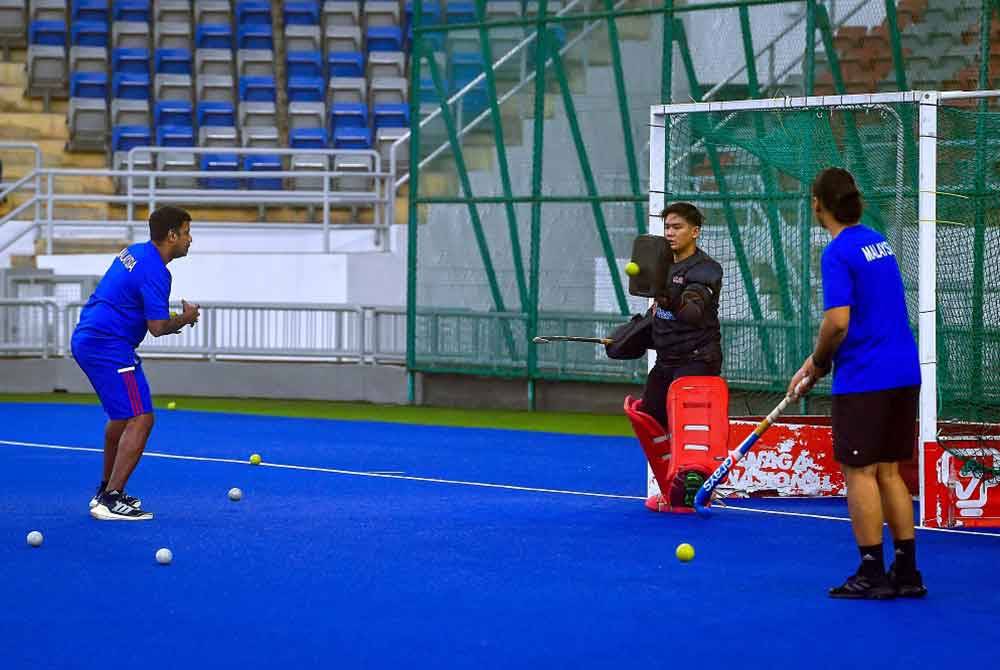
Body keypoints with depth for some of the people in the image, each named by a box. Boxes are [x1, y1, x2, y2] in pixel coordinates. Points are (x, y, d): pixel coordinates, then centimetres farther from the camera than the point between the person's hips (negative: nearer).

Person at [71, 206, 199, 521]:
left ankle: (107, 490, 32)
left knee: (122, 417, 24)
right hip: (109, 345, -10)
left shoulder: (134, 253, 13)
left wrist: (171, 320, 15)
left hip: (86, 339, 10)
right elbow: (158, 327, -20)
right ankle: (110, 501, -19)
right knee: (140, 419, -13)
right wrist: (185, 318, 1)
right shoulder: (155, 272, -17)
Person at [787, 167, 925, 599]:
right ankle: (907, 572, 14)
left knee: (859, 472, 0)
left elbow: (838, 323, -21)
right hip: (903, 373, 8)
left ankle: (872, 575, 1)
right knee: (889, 472, 13)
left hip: (864, 380, -8)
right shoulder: (878, 242, 13)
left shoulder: (838, 253, -14)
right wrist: (817, 361, 19)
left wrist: (818, 365, -3)